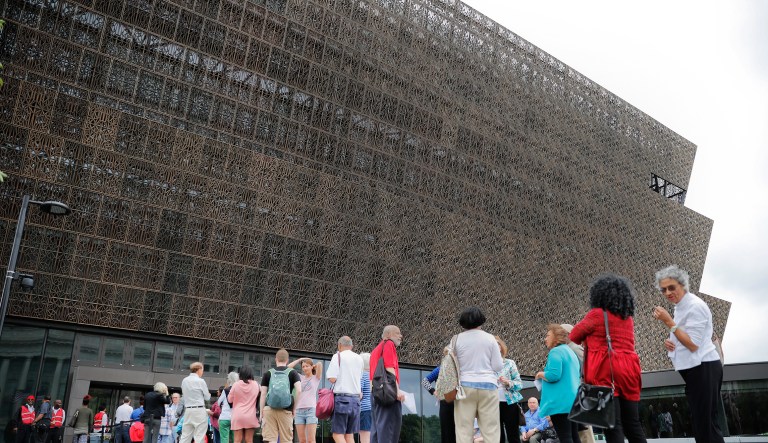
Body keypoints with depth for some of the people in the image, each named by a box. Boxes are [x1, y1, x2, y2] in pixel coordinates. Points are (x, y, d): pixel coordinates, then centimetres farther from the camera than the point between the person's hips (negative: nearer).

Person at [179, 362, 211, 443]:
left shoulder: (184, 381, 9)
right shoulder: (200, 381, -8)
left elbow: (184, 395, 17)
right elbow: (207, 397, 0)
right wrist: (208, 394, 21)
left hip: (188, 410, 6)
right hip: (199, 410, -6)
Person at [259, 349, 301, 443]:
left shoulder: (268, 374, 12)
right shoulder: (292, 373, 8)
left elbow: (263, 395, 7)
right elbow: (299, 390, -6)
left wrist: (261, 413, 11)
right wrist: (295, 407, 4)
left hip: (269, 409, 1)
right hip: (286, 410, -1)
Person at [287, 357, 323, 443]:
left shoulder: (316, 378, 8)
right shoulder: (300, 377, 16)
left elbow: (319, 364, -9)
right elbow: (288, 368, 10)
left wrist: (314, 366, 11)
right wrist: (299, 360, 15)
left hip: (311, 410, -3)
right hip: (299, 410, 3)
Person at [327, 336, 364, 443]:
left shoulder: (338, 356, -4)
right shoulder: (359, 358, 13)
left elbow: (332, 378, -12)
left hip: (342, 398, -5)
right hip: (356, 398, 6)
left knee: (337, 434, -4)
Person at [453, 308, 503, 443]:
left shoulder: (457, 339, 1)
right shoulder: (489, 338, 2)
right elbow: (498, 366, 1)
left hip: (465, 386, 0)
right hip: (487, 385, 0)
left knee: (464, 429, 2)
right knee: (491, 429, 3)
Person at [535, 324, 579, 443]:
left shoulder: (556, 352, -10)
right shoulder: (571, 352, 19)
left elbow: (554, 375, -22)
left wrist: (540, 374, -3)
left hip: (560, 402, -10)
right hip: (573, 401, 10)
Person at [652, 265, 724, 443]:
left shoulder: (695, 306, -16)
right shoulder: (681, 306, 13)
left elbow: (693, 344, -22)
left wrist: (669, 322, -22)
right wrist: (670, 342, 3)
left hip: (703, 369, -10)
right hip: (694, 370, 10)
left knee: (706, 421, -6)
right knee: (698, 421, 14)